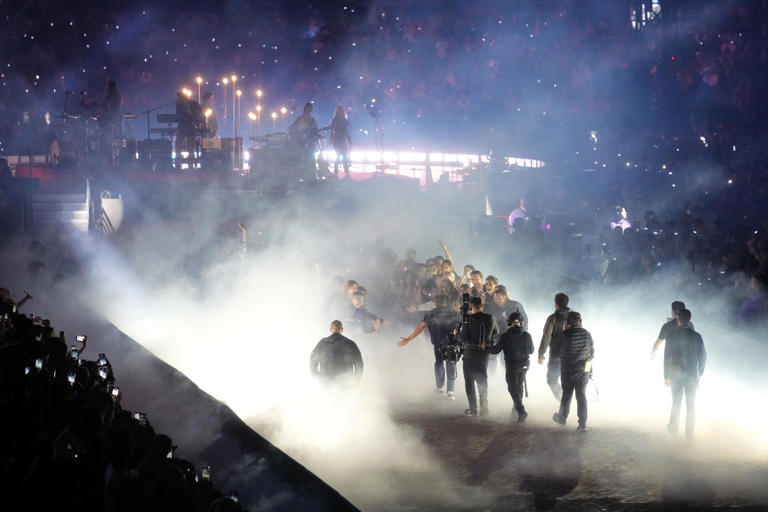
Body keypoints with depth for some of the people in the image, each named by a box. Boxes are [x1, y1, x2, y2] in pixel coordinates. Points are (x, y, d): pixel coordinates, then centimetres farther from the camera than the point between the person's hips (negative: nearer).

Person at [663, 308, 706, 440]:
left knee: (676, 403, 18)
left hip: (675, 375, 0)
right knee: (691, 406, 8)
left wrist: (666, 377, 0)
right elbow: (702, 357, 1)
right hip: (692, 375, 1)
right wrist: (700, 373, 17)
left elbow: (667, 357, -8)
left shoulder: (671, 335, -10)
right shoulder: (696, 336, -5)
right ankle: (689, 434, 10)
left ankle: (673, 428, 29)